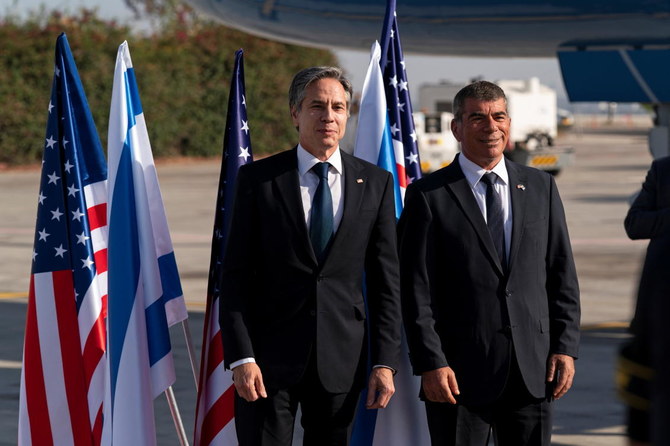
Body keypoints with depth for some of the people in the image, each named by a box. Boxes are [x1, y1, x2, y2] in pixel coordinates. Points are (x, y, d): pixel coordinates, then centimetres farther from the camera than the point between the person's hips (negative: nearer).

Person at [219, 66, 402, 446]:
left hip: (341, 360, 2)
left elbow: (386, 281, 6)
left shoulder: (376, 183, 6)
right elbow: (235, 276, -2)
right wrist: (241, 358, -11)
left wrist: (385, 362, 0)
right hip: (270, 357, -2)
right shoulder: (258, 179, 0)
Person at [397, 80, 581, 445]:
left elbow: (562, 275, 11)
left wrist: (565, 347, 2)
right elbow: (416, 289, -5)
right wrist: (430, 364, -11)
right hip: (461, 372, -3)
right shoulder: (428, 195, -1)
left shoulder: (541, 187, 11)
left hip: (533, 370, 3)